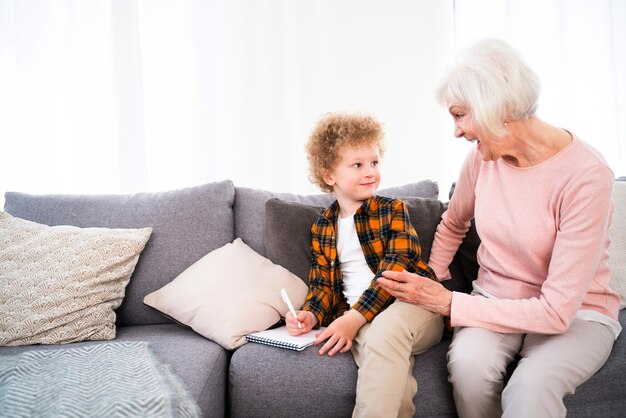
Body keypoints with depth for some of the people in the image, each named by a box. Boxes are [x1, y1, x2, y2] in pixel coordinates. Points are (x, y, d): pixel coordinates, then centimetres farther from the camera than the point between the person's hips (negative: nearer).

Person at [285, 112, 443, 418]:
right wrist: (311, 315, -9)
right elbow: (321, 283, 15)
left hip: (410, 302, -2)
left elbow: (394, 270, -10)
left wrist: (355, 317, -21)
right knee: (372, 340, -35)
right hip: (360, 319, 2)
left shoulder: (392, 210, 2)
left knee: (384, 330, -37)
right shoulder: (321, 229, 14)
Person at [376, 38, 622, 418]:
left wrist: (447, 303, -21)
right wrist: (430, 282, 2)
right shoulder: (482, 157, -5)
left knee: (530, 385, -37)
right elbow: (453, 225, 18)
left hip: (576, 315, -4)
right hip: (496, 302, 4)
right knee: (468, 362, -30)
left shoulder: (586, 175, -22)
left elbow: (557, 311, -23)